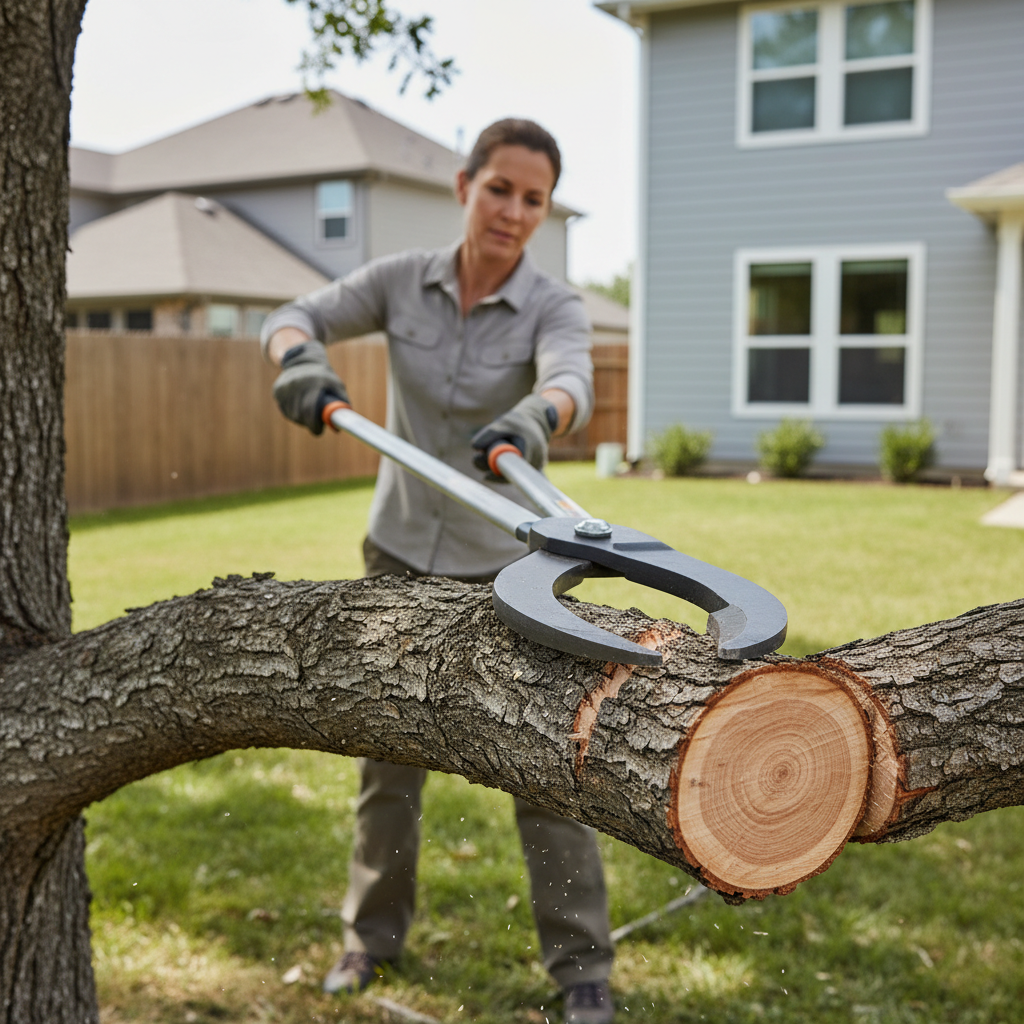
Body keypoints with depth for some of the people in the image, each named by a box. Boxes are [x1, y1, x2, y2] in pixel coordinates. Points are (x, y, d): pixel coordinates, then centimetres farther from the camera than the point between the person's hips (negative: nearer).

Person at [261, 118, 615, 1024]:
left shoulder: (554, 307, -12)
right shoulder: (402, 281, -4)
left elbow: (570, 381, -32)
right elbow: (293, 318, -5)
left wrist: (532, 419, -56)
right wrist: (302, 361, -30)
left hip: (504, 568, -2)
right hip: (400, 555, 3)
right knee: (388, 754, 14)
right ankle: (375, 932, 35)